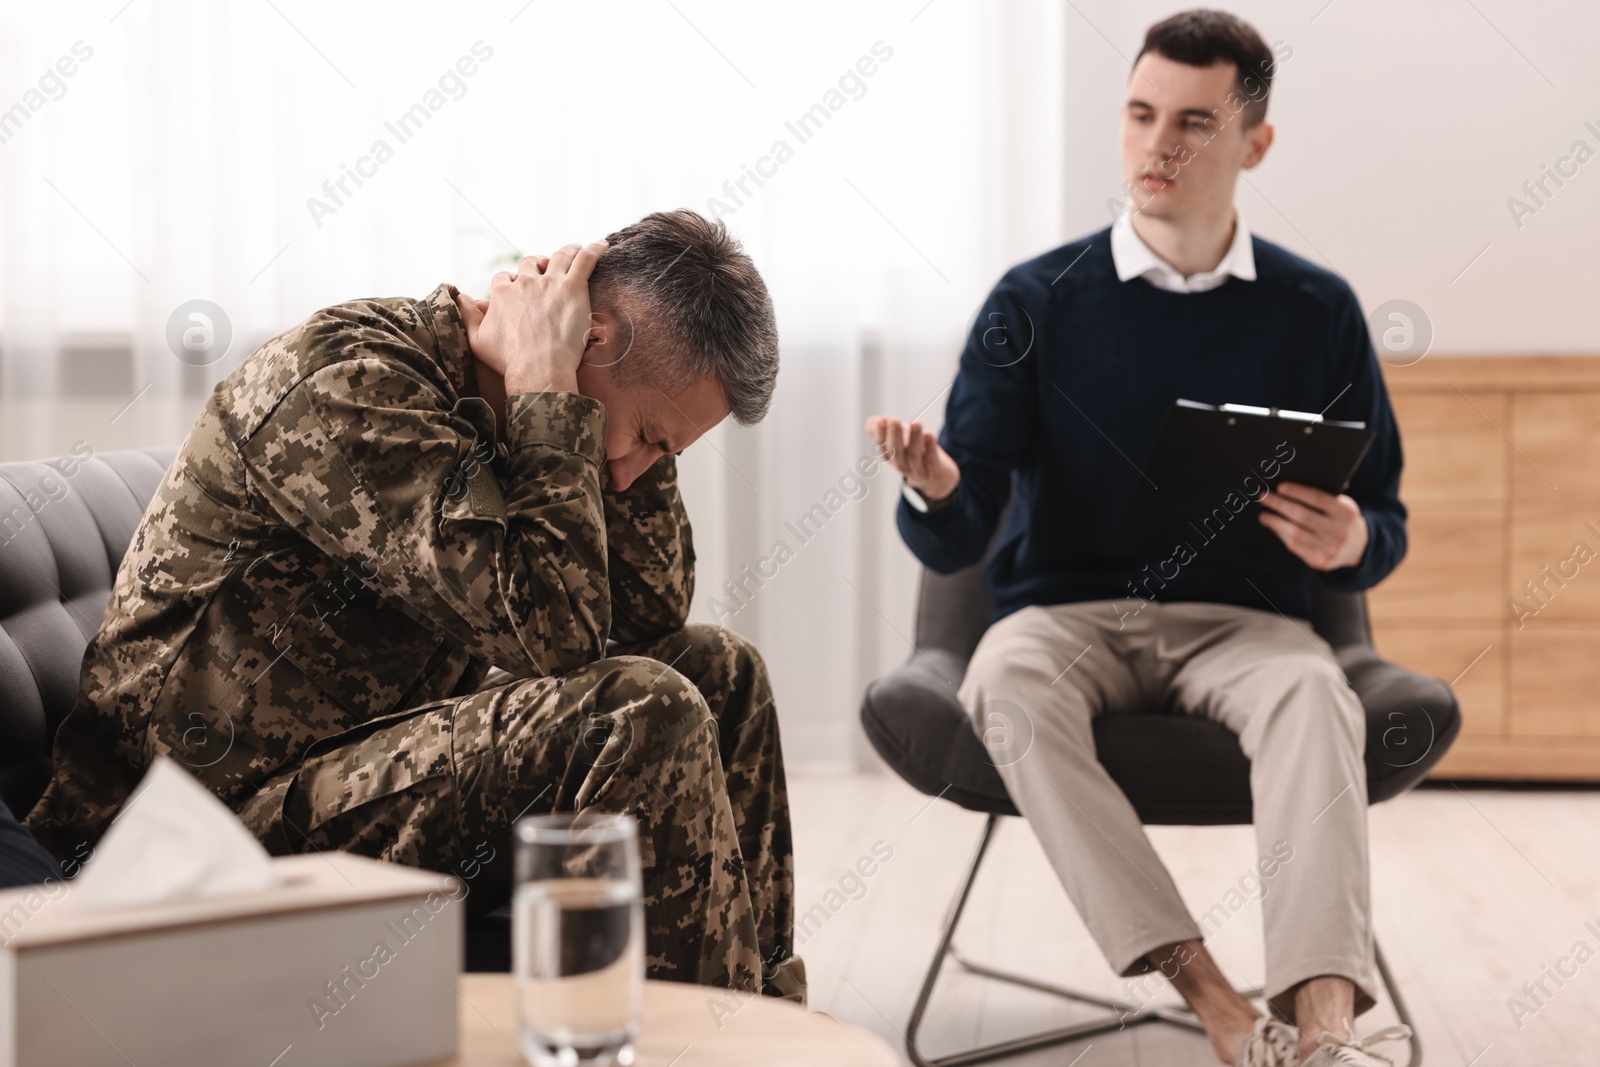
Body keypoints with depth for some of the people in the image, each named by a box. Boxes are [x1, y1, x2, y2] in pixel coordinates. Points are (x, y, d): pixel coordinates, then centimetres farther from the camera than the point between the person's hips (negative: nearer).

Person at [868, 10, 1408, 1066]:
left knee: (1310, 690, -34)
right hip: (1068, 612, 0)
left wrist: (1354, 542, -15)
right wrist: (936, 491, -27)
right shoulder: (1037, 301, 2)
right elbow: (956, 540, -2)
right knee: (1010, 681, -35)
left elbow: (1384, 526, 10)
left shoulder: (1317, 310, 6)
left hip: (1240, 621, 0)